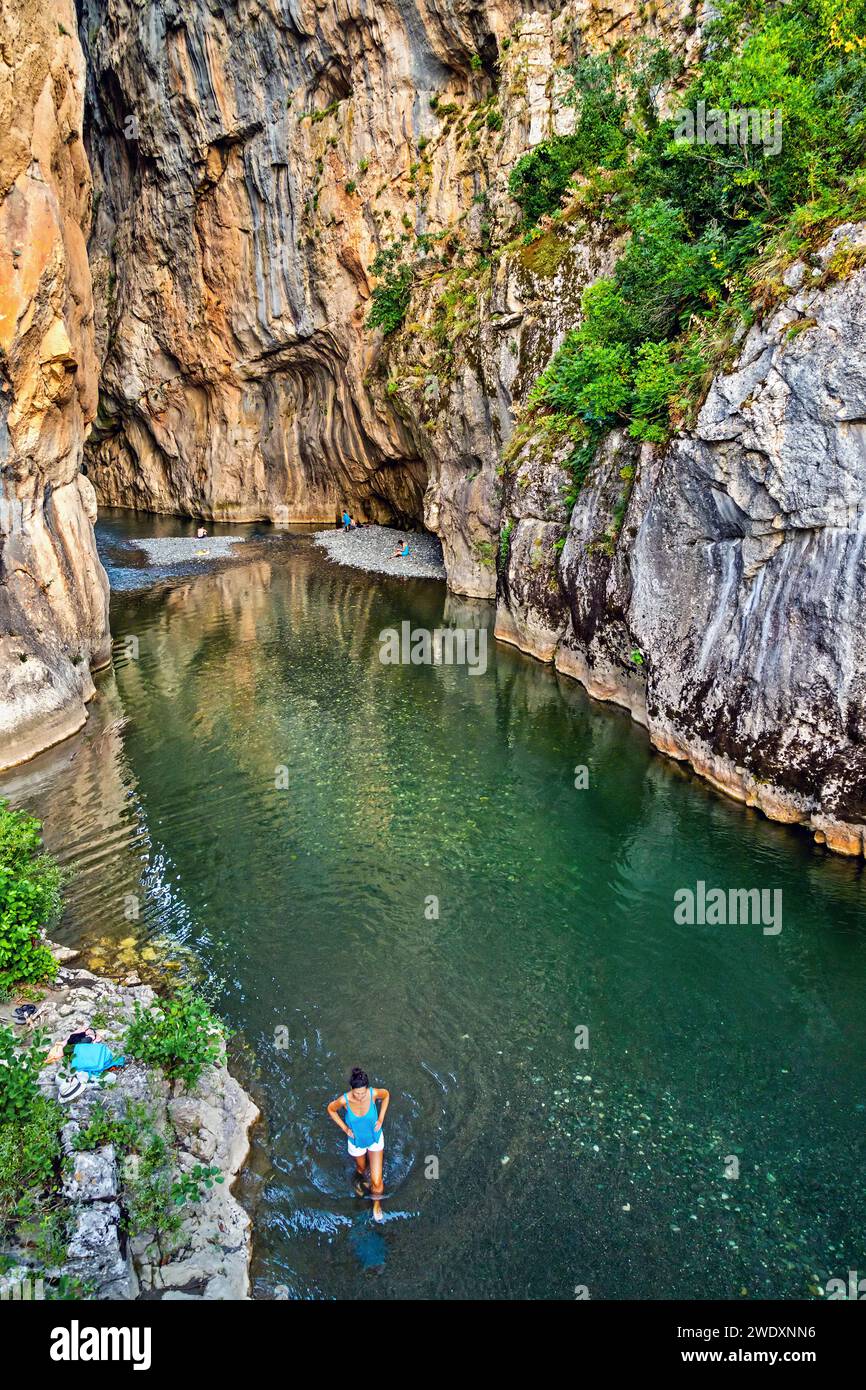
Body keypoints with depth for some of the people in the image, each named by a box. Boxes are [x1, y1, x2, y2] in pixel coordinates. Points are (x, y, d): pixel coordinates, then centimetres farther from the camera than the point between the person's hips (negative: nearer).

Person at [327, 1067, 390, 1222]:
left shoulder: (374, 1093, -33)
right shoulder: (344, 1100, -34)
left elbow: (386, 1094, -8)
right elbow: (331, 1109, -11)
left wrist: (381, 1119, -9)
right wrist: (345, 1128, -11)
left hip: (375, 1139, 0)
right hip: (356, 1141, 0)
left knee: (376, 1182, 1)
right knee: (361, 1168, 30)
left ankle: (377, 1202, 36)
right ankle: (362, 1179, 68)